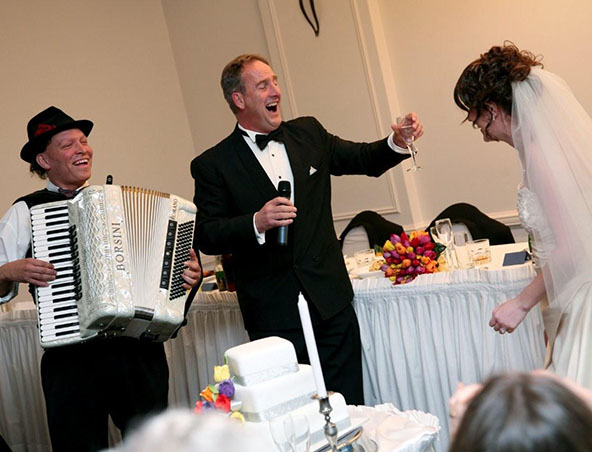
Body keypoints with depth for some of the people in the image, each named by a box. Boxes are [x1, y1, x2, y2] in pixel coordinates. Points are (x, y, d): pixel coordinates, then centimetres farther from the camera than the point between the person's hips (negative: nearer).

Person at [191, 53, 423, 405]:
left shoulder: (309, 133, 9)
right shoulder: (213, 165, -3)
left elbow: (365, 159, 20)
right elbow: (206, 238, -6)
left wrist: (398, 141, 1)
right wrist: (256, 223, -22)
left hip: (332, 302, 4)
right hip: (274, 318, -3)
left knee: (350, 407, 9)